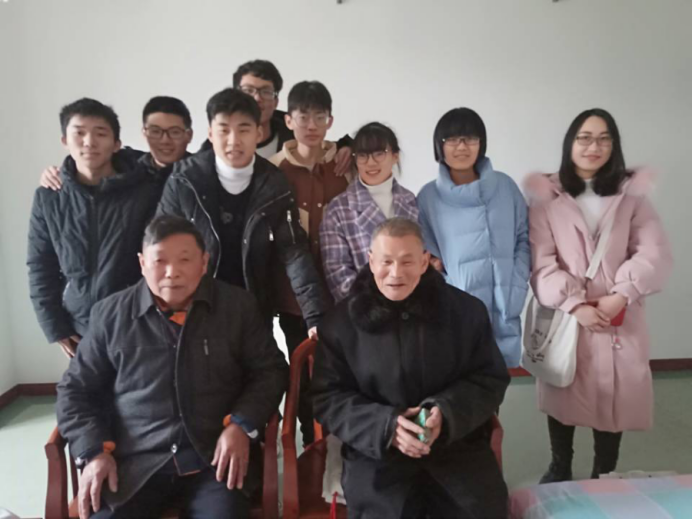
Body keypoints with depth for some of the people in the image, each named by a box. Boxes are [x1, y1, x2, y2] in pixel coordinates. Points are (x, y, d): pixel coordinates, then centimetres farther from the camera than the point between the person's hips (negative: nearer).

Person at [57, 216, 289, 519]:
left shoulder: (238, 306, 4)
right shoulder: (111, 314, 6)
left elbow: (272, 370, 7)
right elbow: (75, 390, 13)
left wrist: (242, 425, -8)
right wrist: (93, 451, -2)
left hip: (217, 457, 0)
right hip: (134, 462, 1)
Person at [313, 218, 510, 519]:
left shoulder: (467, 310, 2)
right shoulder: (341, 322, 0)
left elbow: (491, 379, 5)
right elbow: (326, 397, 1)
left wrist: (447, 413, -15)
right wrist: (385, 425, -16)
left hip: (458, 445, 2)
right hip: (376, 455, -1)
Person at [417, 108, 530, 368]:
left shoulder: (505, 186, 5)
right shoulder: (428, 196, 1)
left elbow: (524, 239, 9)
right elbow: (427, 261, 3)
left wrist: (517, 288, -2)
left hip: (503, 312, 2)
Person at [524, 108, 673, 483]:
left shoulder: (632, 193, 6)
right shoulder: (547, 195, 1)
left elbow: (655, 254, -2)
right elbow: (541, 261, -7)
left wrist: (621, 296, -15)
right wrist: (575, 304, -16)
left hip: (619, 320, 1)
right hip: (565, 317, -1)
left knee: (614, 397, 7)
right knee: (563, 396, 10)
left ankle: (604, 478, 28)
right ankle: (560, 470, 32)